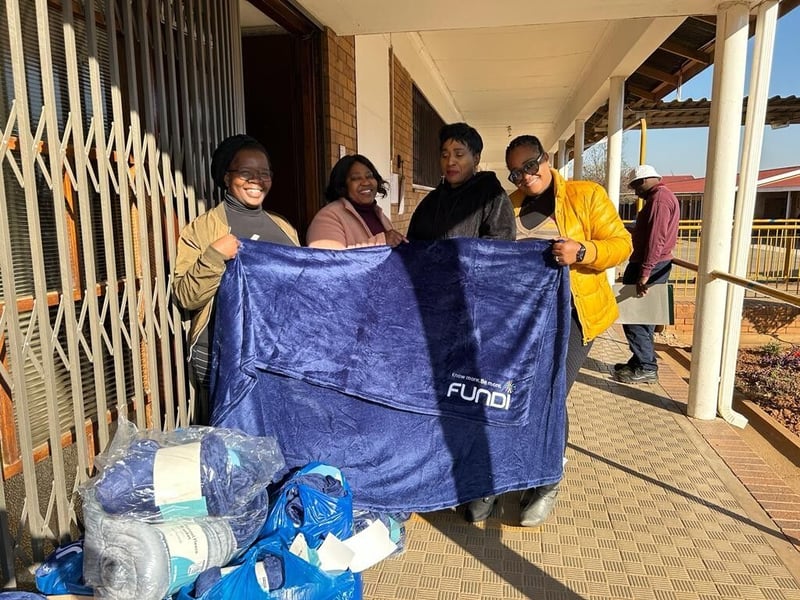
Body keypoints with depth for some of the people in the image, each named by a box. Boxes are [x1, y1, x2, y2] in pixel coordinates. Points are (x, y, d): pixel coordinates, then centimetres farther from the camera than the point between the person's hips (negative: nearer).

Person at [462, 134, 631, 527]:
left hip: (570, 312, -3)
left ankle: (546, 485, 16)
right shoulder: (508, 206, 10)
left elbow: (621, 243, -3)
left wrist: (581, 251, -22)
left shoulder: (586, 195, 0)